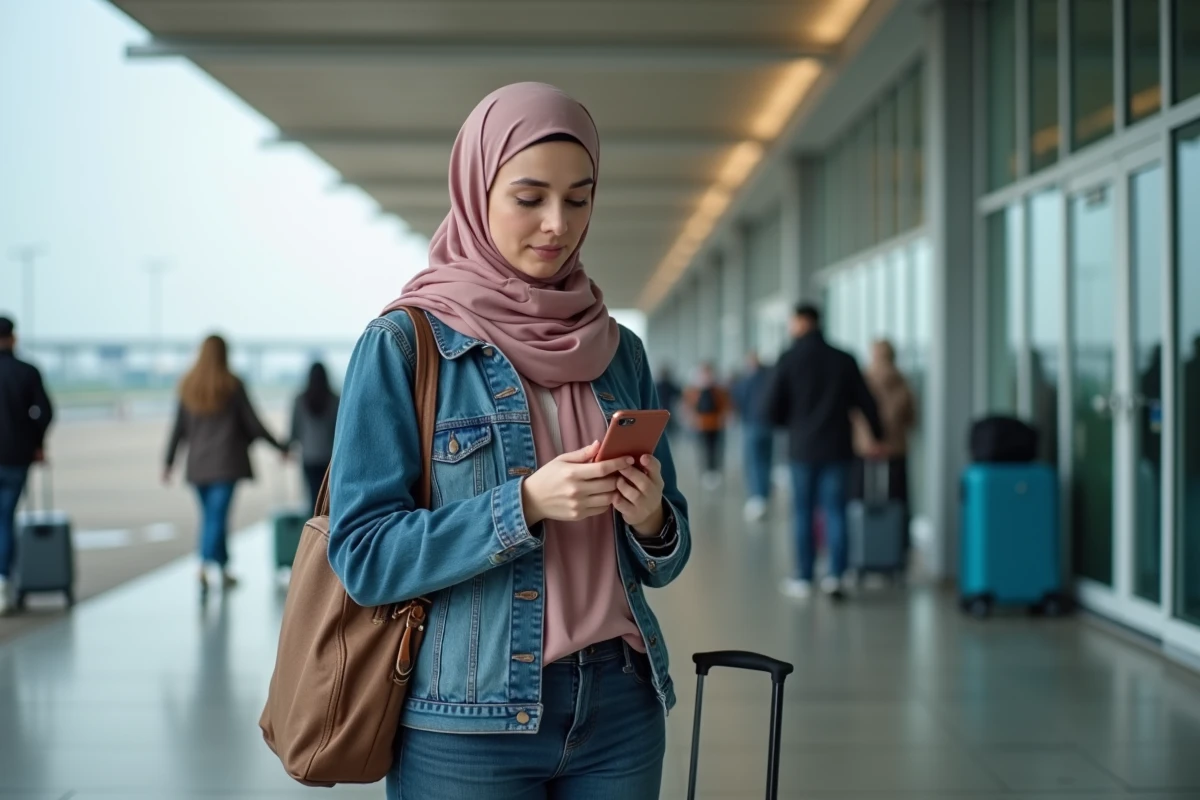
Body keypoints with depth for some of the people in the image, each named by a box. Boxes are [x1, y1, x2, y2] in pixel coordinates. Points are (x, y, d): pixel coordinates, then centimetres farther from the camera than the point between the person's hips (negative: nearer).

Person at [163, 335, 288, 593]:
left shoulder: (188, 386, 5)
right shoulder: (232, 385, -6)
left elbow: (179, 427, 6)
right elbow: (252, 423, -3)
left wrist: (169, 461, 12)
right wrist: (279, 446, 7)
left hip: (198, 463, 4)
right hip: (227, 462, -4)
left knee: (210, 515, 13)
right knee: (218, 514, -8)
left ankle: (221, 568, 17)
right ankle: (208, 564, -22)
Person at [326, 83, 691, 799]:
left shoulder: (620, 352, 7)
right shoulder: (404, 343, -6)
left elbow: (661, 562, 10)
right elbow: (363, 556, -11)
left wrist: (651, 520, -12)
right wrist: (525, 505, -22)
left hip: (620, 710, 4)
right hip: (469, 726, -4)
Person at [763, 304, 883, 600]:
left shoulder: (789, 360, -6)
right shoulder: (844, 360, 1)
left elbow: (772, 408, -6)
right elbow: (865, 401, 4)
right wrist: (877, 437, 18)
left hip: (802, 448, -2)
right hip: (837, 447, 2)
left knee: (803, 513, 6)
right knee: (835, 511, 5)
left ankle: (803, 579, 8)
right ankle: (835, 576, -1)